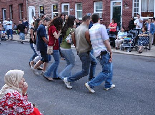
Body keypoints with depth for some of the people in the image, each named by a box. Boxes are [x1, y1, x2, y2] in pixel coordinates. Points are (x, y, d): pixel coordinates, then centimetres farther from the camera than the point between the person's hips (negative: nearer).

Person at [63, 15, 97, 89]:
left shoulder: (77, 29, 2)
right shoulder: (86, 31, -23)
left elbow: (73, 39, 8)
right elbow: (90, 43, -18)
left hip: (79, 51, 10)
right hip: (85, 53, -9)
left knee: (94, 62, 26)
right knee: (85, 72, 1)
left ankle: (91, 79, 32)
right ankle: (68, 80, 2)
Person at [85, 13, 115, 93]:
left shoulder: (90, 30, 11)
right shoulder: (101, 27, -9)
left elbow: (91, 43, 16)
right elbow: (106, 41, -15)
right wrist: (111, 52, -9)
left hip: (97, 53, 8)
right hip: (103, 52, -8)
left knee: (109, 68, 22)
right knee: (106, 72, -4)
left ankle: (108, 85, 28)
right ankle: (91, 84, -8)